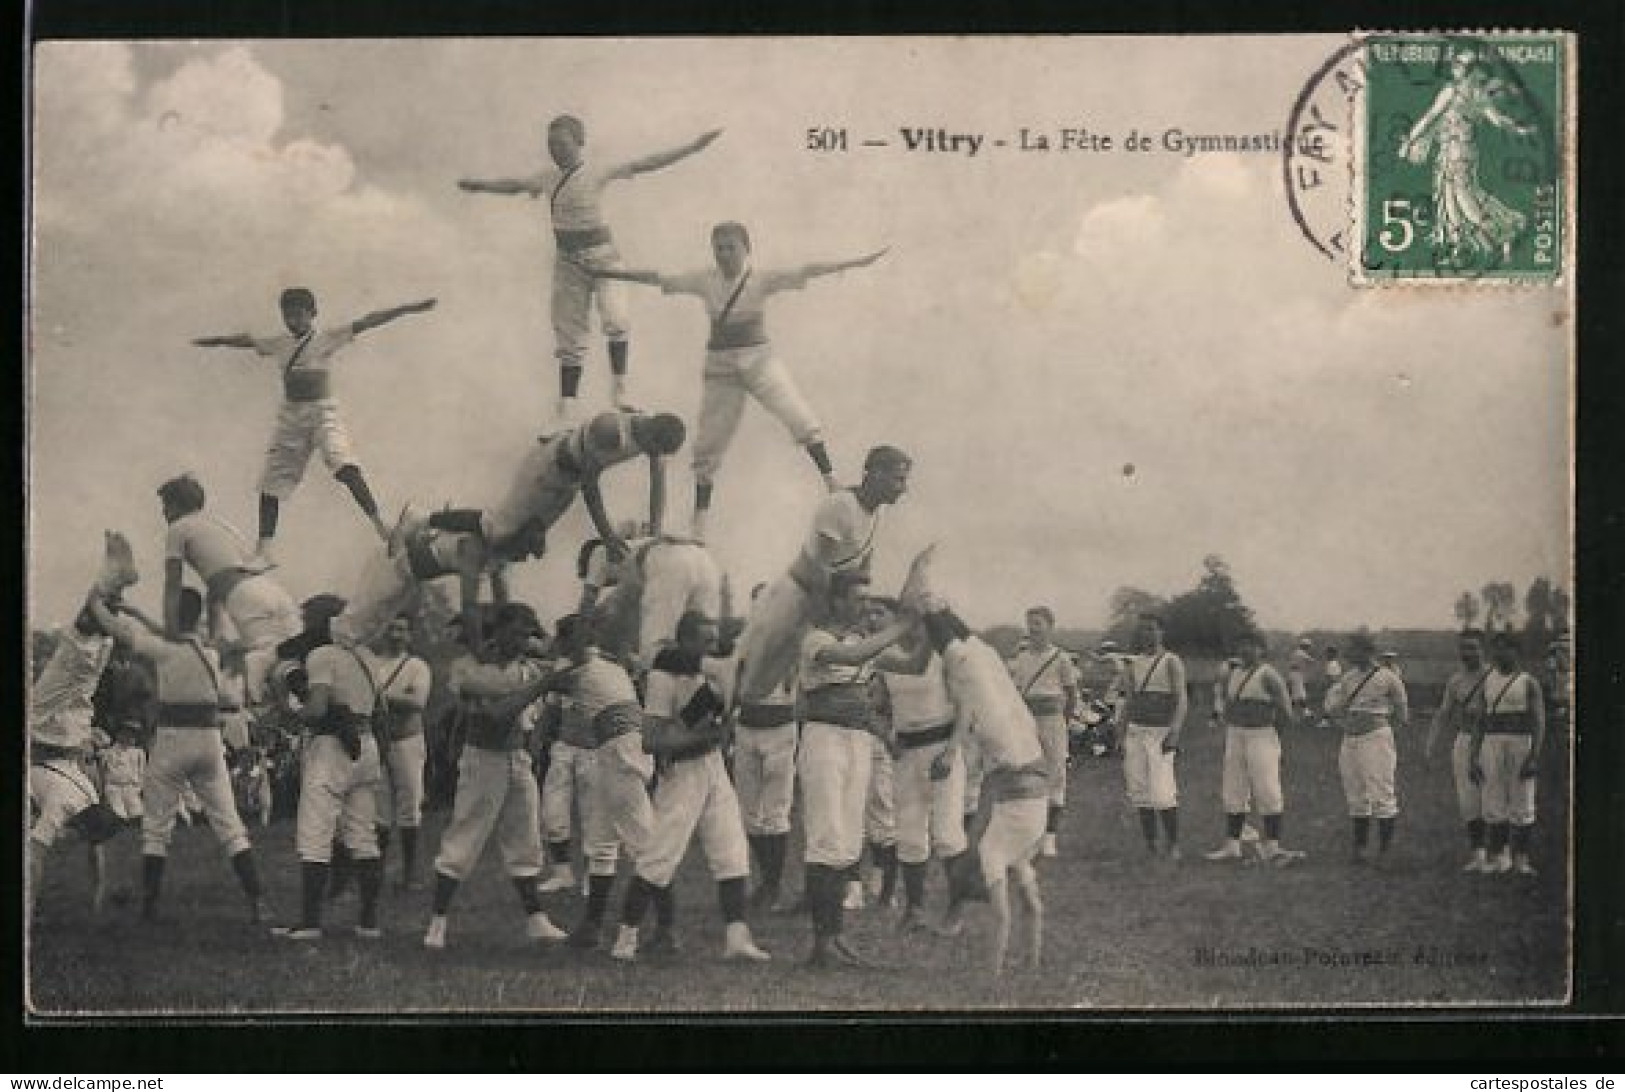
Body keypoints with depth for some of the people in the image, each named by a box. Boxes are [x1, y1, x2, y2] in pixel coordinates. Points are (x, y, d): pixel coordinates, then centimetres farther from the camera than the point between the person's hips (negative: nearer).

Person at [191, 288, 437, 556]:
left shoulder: (328, 338, 0)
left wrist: (407, 308, -14)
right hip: (290, 416, 5)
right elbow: (246, 340, 27)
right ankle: (264, 548, 6)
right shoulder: (279, 344, 13)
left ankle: (378, 524, -27)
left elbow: (366, 322, -8)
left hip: (323, 413, -5)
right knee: (271, 481, 2)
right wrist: (212, 341, 40)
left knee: (345, 466, -27)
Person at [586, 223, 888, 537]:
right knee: (709, 443, 6)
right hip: (719, 366, 2)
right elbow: (656, 278, 2)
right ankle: (699, 517, 18)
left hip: (759, 360, -2)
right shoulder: (704, 281, -2)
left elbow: (806, 272, -16)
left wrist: (858, 262, -24)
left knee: (800, 417, -19)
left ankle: (831, 480, -9)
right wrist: (604, 273, 4)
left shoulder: (762, 280, -8)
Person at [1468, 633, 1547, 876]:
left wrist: (1535, 754, -14)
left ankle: (1521, 858, 2)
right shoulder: (1487, 682, 13)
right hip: (1491, 743, 4)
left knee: (1522, 804, -2)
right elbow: (1479, 721, 14)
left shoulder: (1528, 682, 2)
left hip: (1521, 743, -4)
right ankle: (1498, 857, 7)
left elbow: (1539, 721, -4)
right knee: (1494, 804, 2)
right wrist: (1473, 756, 8)